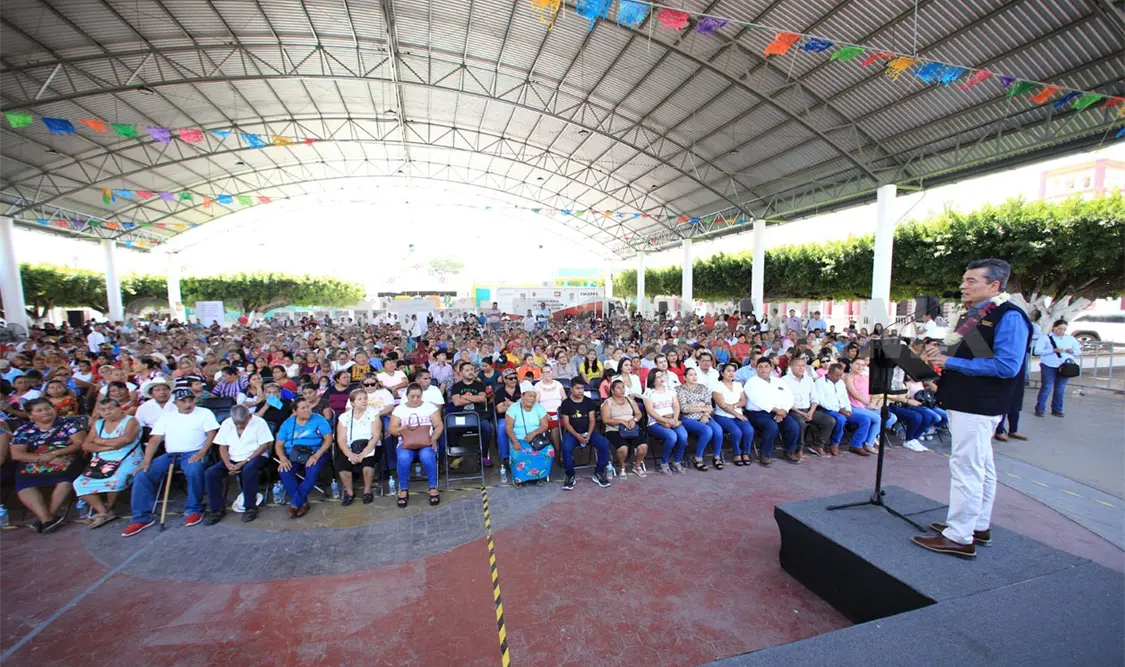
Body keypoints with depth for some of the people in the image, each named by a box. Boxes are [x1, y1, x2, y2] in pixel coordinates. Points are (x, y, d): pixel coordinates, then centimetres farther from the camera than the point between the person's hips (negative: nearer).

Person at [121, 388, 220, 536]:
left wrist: (201, 453, -17)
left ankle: (194, 510, -15)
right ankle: (142, 518, -1)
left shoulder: (204, 413, 6)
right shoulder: (167, 417, 17)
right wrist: (147, 460, -5)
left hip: (193, 453, -5)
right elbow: (154, 440, 10)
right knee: (142, 476, -13)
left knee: (194, 471, -35)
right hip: (170, 455, 5)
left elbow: (211, 434, -2)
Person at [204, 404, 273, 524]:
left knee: (248, 470, -36)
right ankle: (218, 509, -4)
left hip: (254, 457, -5)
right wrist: (228, 464, -13)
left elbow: (265, 445, -12)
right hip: (233, 459, 5)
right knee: (210, 473, -18)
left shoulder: (259, 422, -8)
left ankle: (250, 507, -19)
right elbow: (223, 447, 5)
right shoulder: (226, 423, 4)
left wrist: (245, 461, -20)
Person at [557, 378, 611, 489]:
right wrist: (577, 435, -19)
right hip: (572, 433, -2)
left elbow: (592, 420, 2)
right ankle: (570, 476, -11)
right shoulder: (566, 403, -2)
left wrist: (589, 434, -16)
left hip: (588, 431, 3)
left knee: (605, 444, -23)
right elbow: (566, 423, -5)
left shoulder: (589, 401, 5)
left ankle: (598, 473, -6)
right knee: (566, 448, -34)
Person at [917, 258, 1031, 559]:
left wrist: (950, 362, -21)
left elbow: (1007, 366, -22)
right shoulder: (972, 315, 13)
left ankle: (959, 538, 4)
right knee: (981, 467, 19)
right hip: (964, 403, 10)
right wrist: (940, 353, 2)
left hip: (978, 407, -10)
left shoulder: (1008, 316, -15)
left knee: (966, 469, -5)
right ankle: (979, 526, 32)